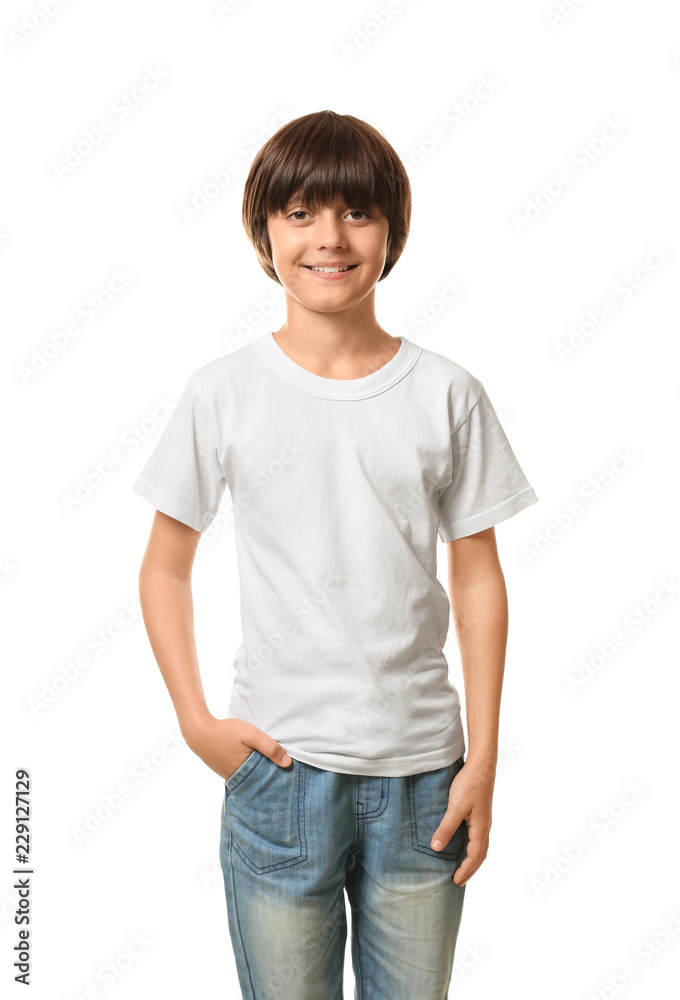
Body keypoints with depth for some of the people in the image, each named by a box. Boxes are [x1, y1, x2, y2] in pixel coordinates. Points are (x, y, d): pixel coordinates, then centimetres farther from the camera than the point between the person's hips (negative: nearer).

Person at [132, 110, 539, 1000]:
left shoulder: (447, 394, -2)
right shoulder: (224, 393, -3)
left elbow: (478, 577, 2)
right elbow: (166, 568, 4)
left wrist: (483, 759, 0)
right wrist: (196, 722, -4)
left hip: (422, 771, 1)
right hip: (279, 767, -1)